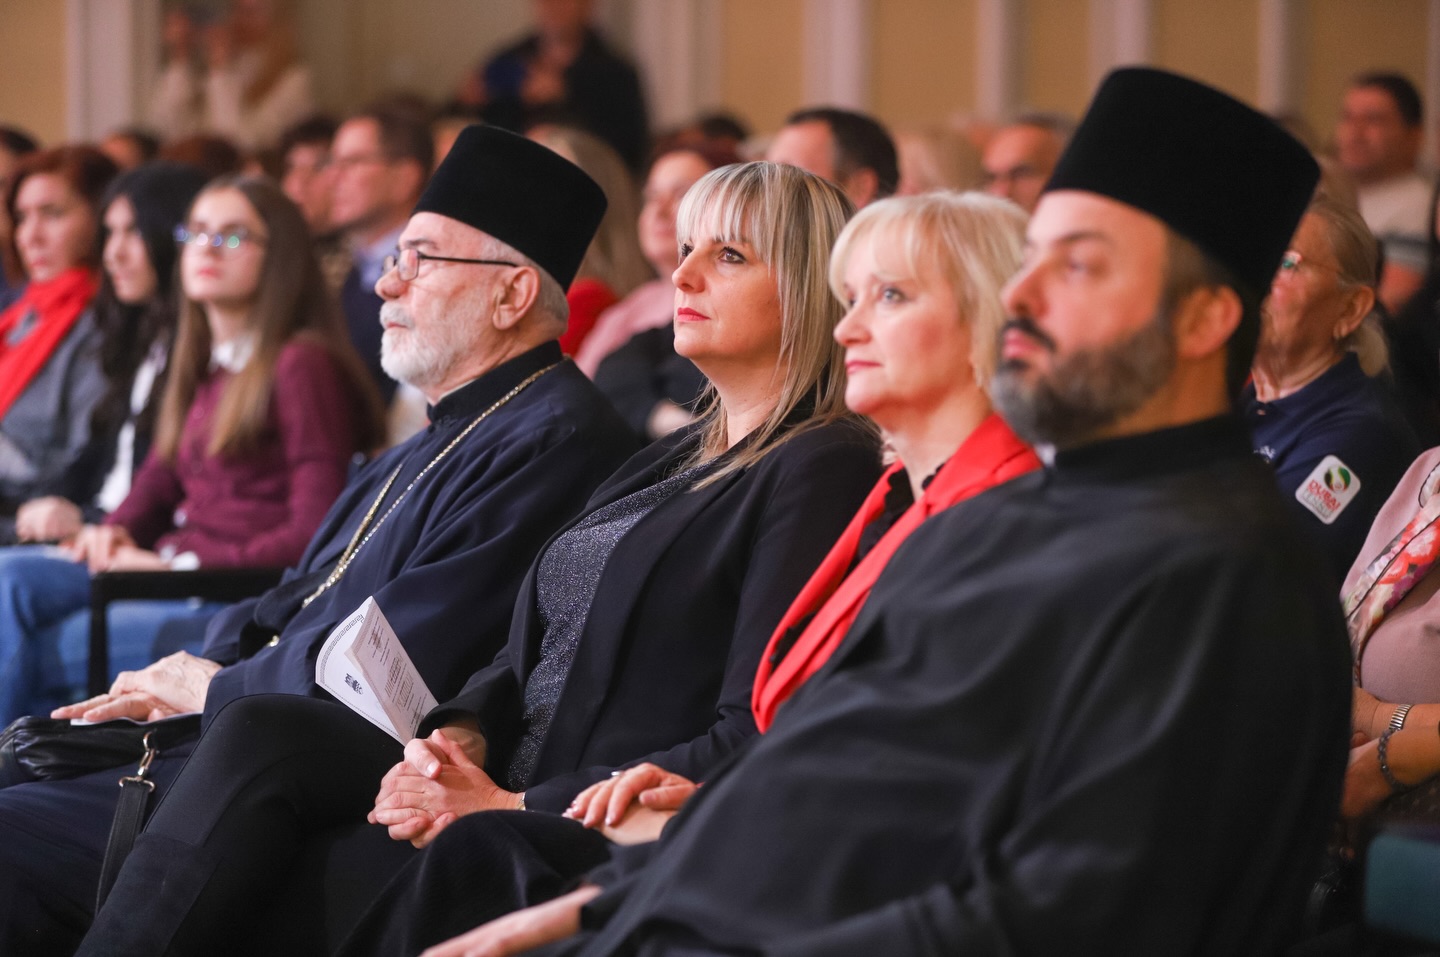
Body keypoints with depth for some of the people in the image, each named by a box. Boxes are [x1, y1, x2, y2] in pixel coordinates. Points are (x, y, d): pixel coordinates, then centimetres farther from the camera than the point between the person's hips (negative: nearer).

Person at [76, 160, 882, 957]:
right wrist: (461, 735, -4)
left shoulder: (825, 471, -6)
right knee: (263, 731, -15)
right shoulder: (672, 462, 22)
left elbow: (752, 738, -14)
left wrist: (515, 805, -16)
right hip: (503, 779, 8)